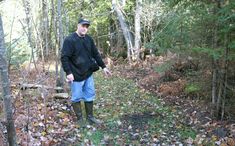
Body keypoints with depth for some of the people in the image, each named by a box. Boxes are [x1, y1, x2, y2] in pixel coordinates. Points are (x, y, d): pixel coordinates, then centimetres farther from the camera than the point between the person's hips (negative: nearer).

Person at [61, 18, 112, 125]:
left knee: (90, 96, 14)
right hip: (76, 76, -6)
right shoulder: (69, 40, -13)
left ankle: (90, 117, 29)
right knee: (76, 98, 5)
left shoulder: (89, 39, 7)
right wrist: (68, 72, -24)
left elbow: (96, 54, 14)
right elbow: (64, 58, -17)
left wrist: (103, 67, 10)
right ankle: (80, 119, 19)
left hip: (88, 74, 7)